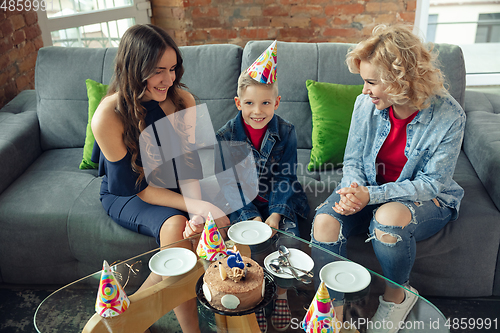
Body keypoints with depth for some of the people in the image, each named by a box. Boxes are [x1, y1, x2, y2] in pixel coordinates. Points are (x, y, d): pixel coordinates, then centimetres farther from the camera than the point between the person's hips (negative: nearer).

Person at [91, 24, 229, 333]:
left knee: (218, 222, -24)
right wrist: (196, 207, -30)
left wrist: (197, 210, -26)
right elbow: (135, 187, -20)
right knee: (175, 227, -33)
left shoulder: (183, 100, -11)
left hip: (174, 189, 4)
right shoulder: (108, 117, -24)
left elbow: (189, 163, -7)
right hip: (125, 194, -4)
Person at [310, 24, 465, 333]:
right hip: (371, 191, 3)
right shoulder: (366, 104, -9)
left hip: (427, 199, -3)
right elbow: (353, 161, 2)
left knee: (387, 217, -38)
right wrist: (353, 191, -23)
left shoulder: (449, 116, -19)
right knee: (324, 222, -26)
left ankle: (397, 294, -5)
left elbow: (432, 183, -18)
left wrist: (372, 195, -30)